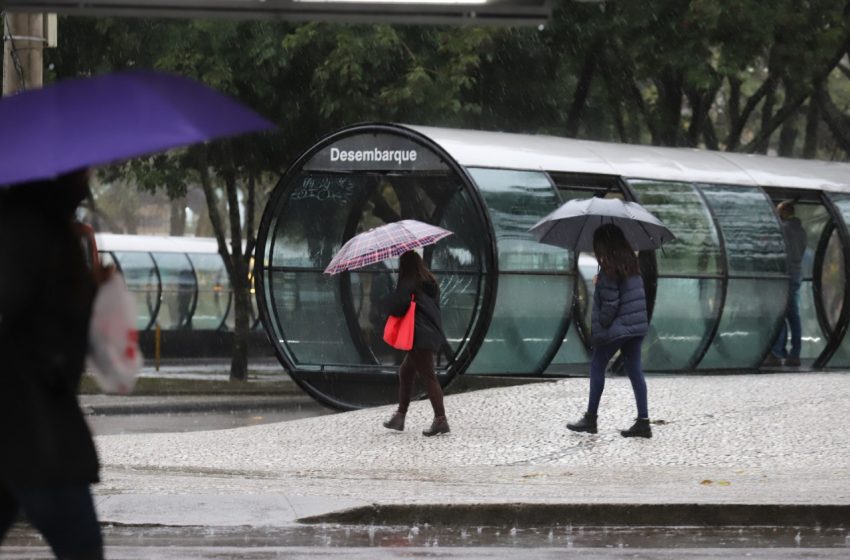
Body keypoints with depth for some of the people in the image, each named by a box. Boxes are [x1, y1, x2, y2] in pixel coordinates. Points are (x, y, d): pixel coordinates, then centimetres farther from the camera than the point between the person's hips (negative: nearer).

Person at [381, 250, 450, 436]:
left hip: (420, 337, -9)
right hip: (433, 335, 9)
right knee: (405, 372, 19)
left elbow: (396, 306, -19)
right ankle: (400, 416, 22)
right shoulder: (430, 283, 14)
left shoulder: (408, 284, -11)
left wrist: (387, 302, 4)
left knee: (427, 376, -9)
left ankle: (441, 419, -14)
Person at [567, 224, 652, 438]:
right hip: (637, 326, 7)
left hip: (616, 326, -7)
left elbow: (610, 302, -17)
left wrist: (599, 326, -7)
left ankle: (590, 419, 11)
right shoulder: (631, 263, 9)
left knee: (597, 366, 7)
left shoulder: (609, 267, -15)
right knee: (634, 370, 8)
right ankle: (643, 421, 3)